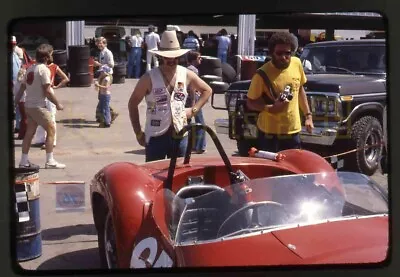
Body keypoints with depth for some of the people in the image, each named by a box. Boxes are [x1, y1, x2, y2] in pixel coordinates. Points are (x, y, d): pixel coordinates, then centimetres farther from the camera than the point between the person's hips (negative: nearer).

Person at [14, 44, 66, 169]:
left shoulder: (30, 68, 11)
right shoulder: (44, 69, -14)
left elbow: (22, 88, 13)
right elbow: (47, 91, -18)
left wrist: (15, 102, 20)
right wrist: (58, 104, -10)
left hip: (28, 105, 8)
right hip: (38, 106, -8)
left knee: (30, 132, 13)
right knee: (51, 130, -1)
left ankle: (24, 161, 15)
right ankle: (50, 161, -2)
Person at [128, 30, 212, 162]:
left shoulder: (187, 74, 2)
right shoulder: (149, 78, -7)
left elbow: (207, 90, 17)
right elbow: (132, 103, 0)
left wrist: (193, 110, 3)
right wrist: (138, 133, -3)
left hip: (180, 135, 3)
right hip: (156, 136, -3)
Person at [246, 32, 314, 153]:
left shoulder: (297, 64, -3)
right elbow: (250, 103, -10)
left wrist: (308, 115, 13)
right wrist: (270, 108, -26)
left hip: (293, 130, 4)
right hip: (269, 133, -4)